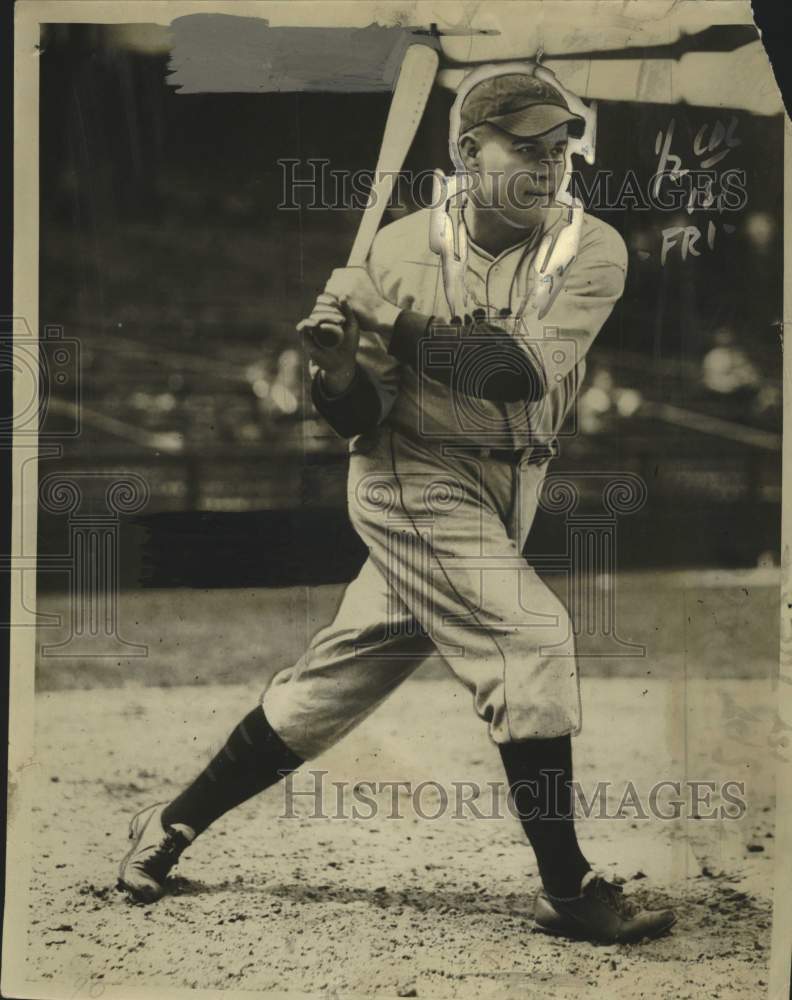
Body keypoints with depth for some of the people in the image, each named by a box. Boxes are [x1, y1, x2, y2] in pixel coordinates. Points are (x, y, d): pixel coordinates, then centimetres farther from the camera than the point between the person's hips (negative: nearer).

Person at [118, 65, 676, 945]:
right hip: (413, 479, -3)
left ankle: (173, 825, 25)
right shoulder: (401, 250, -8)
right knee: (531, 635, -20)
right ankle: (568, 890, -9)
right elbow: (359, 421, -4)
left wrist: (394, 326, -25)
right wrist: (338, 372, -26)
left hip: (506, 489, 3)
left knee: (335, 682, 8)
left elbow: (525, 370, -25)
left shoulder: (591, 250, -9)